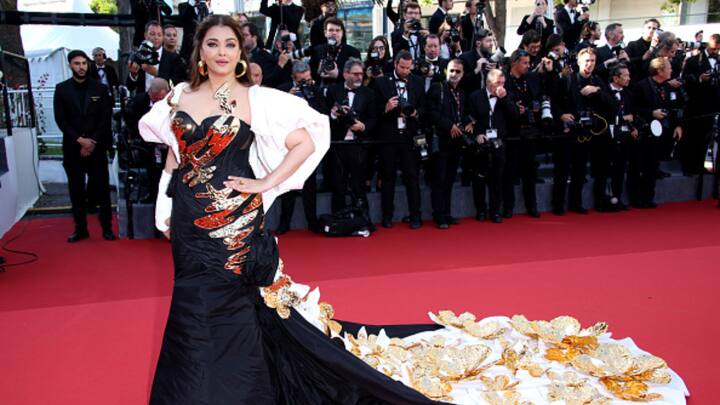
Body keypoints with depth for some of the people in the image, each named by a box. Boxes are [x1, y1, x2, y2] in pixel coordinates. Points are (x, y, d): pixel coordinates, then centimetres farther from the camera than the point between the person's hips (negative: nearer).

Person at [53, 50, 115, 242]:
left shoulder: (100, 88, 4)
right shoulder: (61, 89, 5)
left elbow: (106, 119, -1)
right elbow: (60, 120, -1)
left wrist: (92, 143, -9)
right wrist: (79, 140, -12)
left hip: (97, 147, -1)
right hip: (72, 148, 1)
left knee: (102, 188, 1)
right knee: (77, 190, 6)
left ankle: (107, 227, 10)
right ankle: (80, 228, 14)